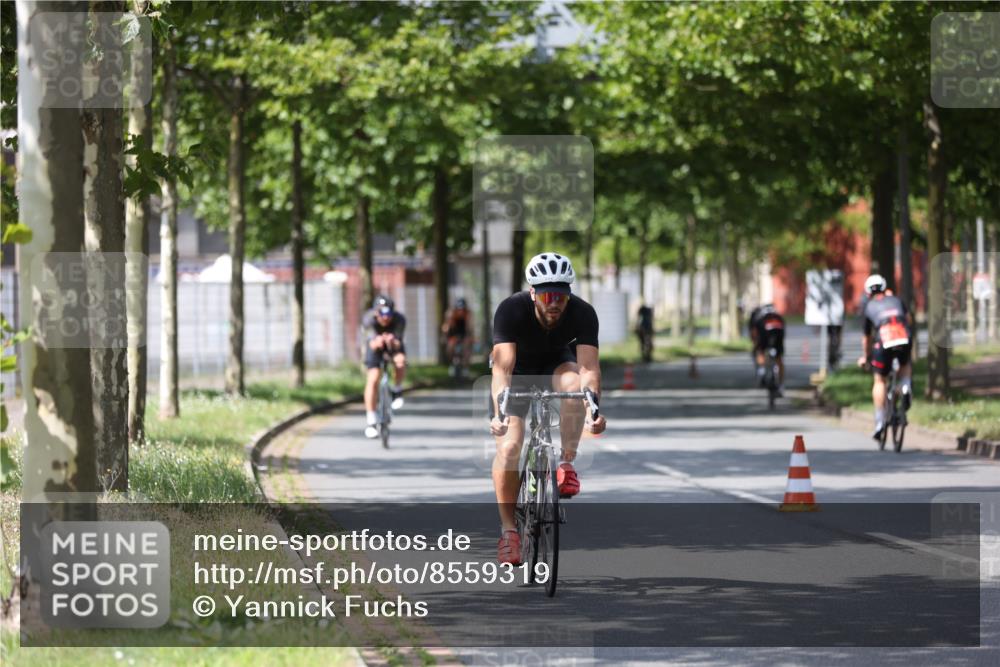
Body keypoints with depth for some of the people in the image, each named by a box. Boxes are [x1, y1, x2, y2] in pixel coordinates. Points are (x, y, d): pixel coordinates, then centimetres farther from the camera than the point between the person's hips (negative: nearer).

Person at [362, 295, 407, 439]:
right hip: (375, 343, 0)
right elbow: (372, 344, -41)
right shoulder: (369, 319, -34)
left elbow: (398, 344, -40)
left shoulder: (399, 319, -34)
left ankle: (397, 390, -2)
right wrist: (376, 342, -65)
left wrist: (393, 341, -63)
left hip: (393, 342, 0)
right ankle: (370, 421, -5)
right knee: (373, 379, -14)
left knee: (400, 361, -32)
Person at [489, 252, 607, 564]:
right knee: (508, 446, -18)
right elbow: (503, 366, -41)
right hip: (519, 367, -1)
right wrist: (499, 414, -56)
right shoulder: (511, 310, -33)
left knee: (573, 383, -36)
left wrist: (593, 407, -55)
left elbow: (588, 366, -37)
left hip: (557, 362, 1)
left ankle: (567, 464, -19)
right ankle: (508, 529, -4)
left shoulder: (582, 313, -29)